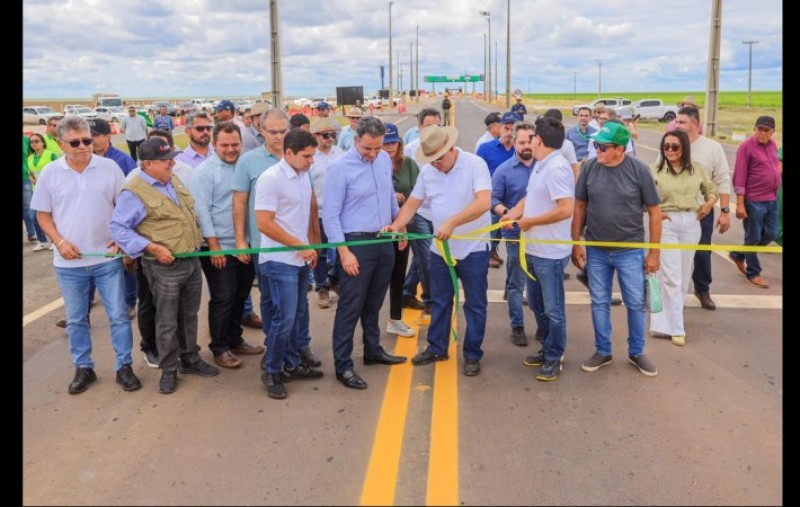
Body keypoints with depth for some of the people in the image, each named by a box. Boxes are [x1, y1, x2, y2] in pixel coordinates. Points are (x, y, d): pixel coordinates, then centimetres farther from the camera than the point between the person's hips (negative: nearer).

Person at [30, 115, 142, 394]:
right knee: (76, 319, 12)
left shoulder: (109, 167, -3)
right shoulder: (50, 173, -2)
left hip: (108, 258, -1)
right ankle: (83, 368, 27)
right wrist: (60, 242, -9)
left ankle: (124, 366, 18)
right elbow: (43, 215, 5)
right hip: (69, 262, 1)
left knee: (118, 315, 5)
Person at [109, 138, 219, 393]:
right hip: (164, 267, -7)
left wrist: (200, 243, 16)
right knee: (167, 322, 4)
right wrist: (152, 248, -21)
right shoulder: (134, 192, -15)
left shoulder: (174, 180, 10)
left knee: (189, 316, 18)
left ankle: (190, 359, 33)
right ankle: (169, 370, 18)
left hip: (192, 260, 7)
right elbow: (117, 228, -16)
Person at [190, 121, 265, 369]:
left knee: (240, 296, 16)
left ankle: (235, 340, 32)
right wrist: (214, 246, -15)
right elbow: (202, 210, -12)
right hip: (219, 247, -6)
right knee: (223, 299, 2)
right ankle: (219, 348, 17)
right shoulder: (204, 171, -9)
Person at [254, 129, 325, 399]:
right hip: (280, 261, -8)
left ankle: (291, 364, 28)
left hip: (300, 259, 8)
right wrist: (301, 246, -17)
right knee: (284, 317, -6)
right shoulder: (271, 179, -16)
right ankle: (271, 372, 10)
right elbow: (263, 224, -20)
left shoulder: (303, 175, 8)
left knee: (297, 315, 15)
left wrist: (311, 245, 11)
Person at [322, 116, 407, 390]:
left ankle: (373, 350, 34)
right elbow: (330, 215, -15)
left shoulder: (385, 159, 4)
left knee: (374, 302, 19)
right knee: (350, 306, -2)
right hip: (357, 243, -6)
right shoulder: (340, 168, -15)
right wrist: (344, 251, -18)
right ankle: (343, 365, 7)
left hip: (384, 241, 6)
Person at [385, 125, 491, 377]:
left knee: (475, 305, 7)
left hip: (473, 249, -5)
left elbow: (483, 203, -29)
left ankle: (472, 355, 20)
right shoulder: (427, 171, 0)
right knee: (439, 302, 16)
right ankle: (437, 348, 31)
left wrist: (452, 223, -36)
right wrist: (396, 225, -14)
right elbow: (412, 203, 5)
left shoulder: (475, 164, -17)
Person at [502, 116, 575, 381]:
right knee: (537, 302, 21)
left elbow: (566, 209, -28)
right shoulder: (540, 165, 9)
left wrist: (530, 221, -18)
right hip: (533, 249, 10)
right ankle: (547, 349, 36)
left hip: (550, 252, -10)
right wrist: (515, 213, -3)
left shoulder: (556, 168, -21)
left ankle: (554, 359, 18)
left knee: (553, 308, 4)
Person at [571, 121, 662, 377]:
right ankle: (603, 351, 27)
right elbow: (580, 207, 4)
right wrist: (576, 244, 2)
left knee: (636, 304, 8)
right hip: (596, 250, 2)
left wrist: (654, 253, -4)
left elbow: (654, 212, -4)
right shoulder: (590, 168, -6)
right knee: (599, 303, 11)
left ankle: (637, 352, 28)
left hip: (630, 251, -2)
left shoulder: (639, 170, -11)